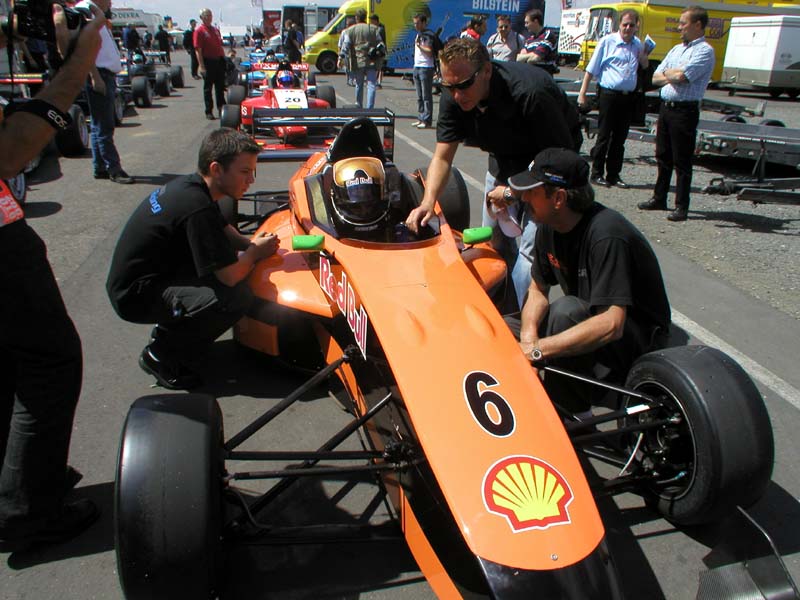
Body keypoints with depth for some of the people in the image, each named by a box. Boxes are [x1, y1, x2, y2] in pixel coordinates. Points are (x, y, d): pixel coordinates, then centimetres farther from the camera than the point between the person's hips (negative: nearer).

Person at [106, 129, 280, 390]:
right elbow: (230, 276, -25)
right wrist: (255, 252, -5)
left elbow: (226, 232, 18)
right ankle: (161, 356, -6)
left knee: (230, 258, 7)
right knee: (237, 297, -23)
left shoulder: (188, 184, 3)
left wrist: (252, 245, 0)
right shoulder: (197, 207, -27)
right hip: (134, 297, -10)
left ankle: (168, 330, 14)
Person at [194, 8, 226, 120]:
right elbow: (198, 50, -12)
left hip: (219, 61, 6)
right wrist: (201, 66, -18)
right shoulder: (199, 31, -6)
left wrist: (224, 60, 14)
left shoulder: (216, 30, 15)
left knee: (220, 87, 11)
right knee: (208, 88, 1)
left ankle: (221, 109, 21)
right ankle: (209, 112, 7)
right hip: (208, 62, -6)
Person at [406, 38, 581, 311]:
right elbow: (442, 157, -15)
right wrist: (427, 202, -31)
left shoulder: (530, 93, -36)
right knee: (495, 240, 8)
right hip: (504, 159, 6)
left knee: (532, 246, -16)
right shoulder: (453, 98, -19)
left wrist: (514, 191, -26)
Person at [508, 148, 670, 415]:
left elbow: (611, 325, -36)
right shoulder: (549, 226, -6)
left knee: (566, 310, -35)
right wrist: (529, 337, -18)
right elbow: (538, 289, 2)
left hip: (635, 341, -7)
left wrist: (536, 350, -37)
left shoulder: (606, 235, -30)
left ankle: (572, 416, -19)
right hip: (588, 326, 7)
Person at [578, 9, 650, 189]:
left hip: (628, 97, 5)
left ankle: (613, 174, 18)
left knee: (620, 138, 10)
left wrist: (645, 54, 3)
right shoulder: (607, 42, -4)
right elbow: (591, 69, -3)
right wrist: (582, 93, -8)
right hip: (609, 95, -5)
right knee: (603, 137, 0)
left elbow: (644, 66, 25)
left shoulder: (638, 44, 11)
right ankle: (597, 174, 8)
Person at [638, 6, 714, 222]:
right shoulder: (676, 49, 18)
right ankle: (659, 198, 25)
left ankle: (681, 206, 3)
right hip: (665, 107, 8)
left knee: (682, 161, -3)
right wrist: (674, 76, -5)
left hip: (685, 111, -8)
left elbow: (681, 76, -21)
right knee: (663, 157, 14)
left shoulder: (704, 51, -8)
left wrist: (667, 73, -1)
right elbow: (656, 78, 13)